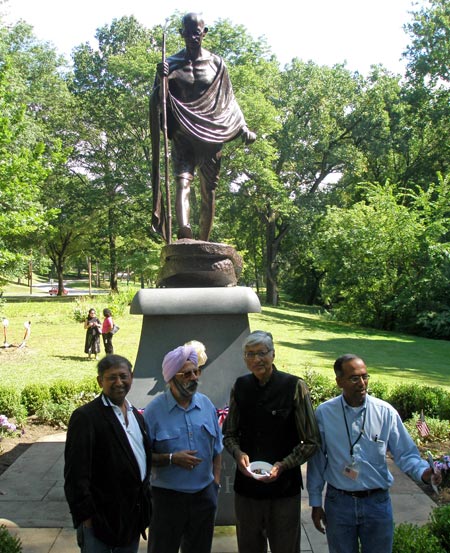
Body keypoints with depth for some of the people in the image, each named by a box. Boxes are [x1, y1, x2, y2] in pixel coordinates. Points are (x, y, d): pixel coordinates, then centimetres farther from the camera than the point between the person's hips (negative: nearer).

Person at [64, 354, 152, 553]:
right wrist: (85, 515, -17)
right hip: (100, 517, -7)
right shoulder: (85, 417, -15)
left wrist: (145, 501, 14)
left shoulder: (136, 415, 10)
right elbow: (75, 473, -17)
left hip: (134, 515, 7)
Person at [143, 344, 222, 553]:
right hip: (167, 496, -4)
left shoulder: (206, 405, 0)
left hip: (204, 494, 4)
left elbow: (217, 449, 9)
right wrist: (172, 459, -23)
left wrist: (216, 481, 5)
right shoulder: (154, 410, -13)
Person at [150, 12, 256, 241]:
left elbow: (228, 99, 14)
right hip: (182, 136, -2)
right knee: (183, 182, -21)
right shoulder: (172, 64, 7)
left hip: (211, 136, 2)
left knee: (209, 190, 2)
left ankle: (204, 242, 9)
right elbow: (159, 102, 3)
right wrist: (161, 80, -17)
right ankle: (184, 231, -41)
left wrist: (243, 128, 4)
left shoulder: (216, 63, 10)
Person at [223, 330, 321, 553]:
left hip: (284, 487, -3)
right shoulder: (240, 387, 1)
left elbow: (310, 442, -6)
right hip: (246, 487, 3)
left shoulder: (294, 387, -11)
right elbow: (229, 434, 11)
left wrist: (283, 465, -18)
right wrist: (238, 453, -10)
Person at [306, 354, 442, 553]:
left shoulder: (386, 412, -8)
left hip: (377, 502, 1)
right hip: (338, 502, 0)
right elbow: (317, 460, -1)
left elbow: (405, 453, -2)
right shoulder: (324, 413, -8)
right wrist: (315, 503, 3)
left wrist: (423, 472, -23)